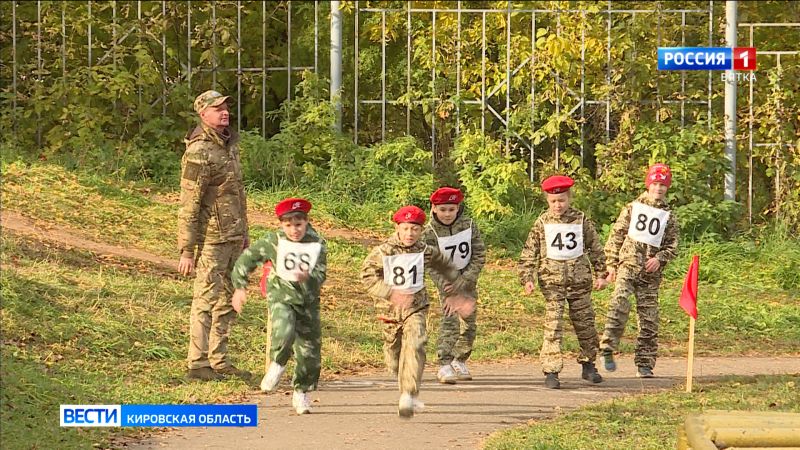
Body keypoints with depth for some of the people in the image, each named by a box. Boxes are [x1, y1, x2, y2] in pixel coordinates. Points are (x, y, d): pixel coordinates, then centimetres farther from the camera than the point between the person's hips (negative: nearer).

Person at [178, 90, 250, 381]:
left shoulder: (229, 144, 12)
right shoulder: (199, 152, -15)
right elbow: (189, 206, -17)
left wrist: (243, 235, 20)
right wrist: (186, 250, -19)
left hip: (232, 237, 9)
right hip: (211, 239, -9)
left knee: (226, 303, 12)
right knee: (207, 301, -6)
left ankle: (220, 362, 18)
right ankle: (198, 365, -2)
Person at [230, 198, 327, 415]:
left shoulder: (317, 245, -4)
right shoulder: (274, 242, -5)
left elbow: (320, 275, -13)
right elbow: (247, 259, 4)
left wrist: (308, 277, -35)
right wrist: (240, 287, -1)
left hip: (308, 301, 2)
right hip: (282, 298, -2)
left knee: (309, 351, 4)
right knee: (284, 333, -31)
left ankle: (301, 393, 27)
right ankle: (277, 365, 0)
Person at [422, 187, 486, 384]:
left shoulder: (468, 225, -10)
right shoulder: (429, 232, -16)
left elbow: (479, 255, -7)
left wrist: (466, 279, -17)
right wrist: (448, 285, -26)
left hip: (468, 278, 3)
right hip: (446, 279, -3)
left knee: (469, 323, 6)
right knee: (450, 320, -19)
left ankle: (460, 361, 24)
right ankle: (444, 365, -22)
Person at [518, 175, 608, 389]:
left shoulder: (581, 220, 3)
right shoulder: (542, 223, 1)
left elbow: (595, 248, 11)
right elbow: (529, 252, 4)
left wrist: (601, 274, 8)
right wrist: (527, 278, -4)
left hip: (580, 280, 2)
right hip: (552, 281, -2)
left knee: (585, 323, 10)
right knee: (553, 326, -10)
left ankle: (588, 365, 28)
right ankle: (551, 371, -9)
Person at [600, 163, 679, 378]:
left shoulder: (668, 217, 12)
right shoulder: (632, 208, 7)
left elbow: (673, 246, 12)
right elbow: (615, 237, 7)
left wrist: (660, 258, -8)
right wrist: (612, 265, 1)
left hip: (651, 274, 3)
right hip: (628, 265, -3)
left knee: (649, 320, 3)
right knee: (619, 303, -27)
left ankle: (645, 364, 11)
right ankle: (608, 349, -25)